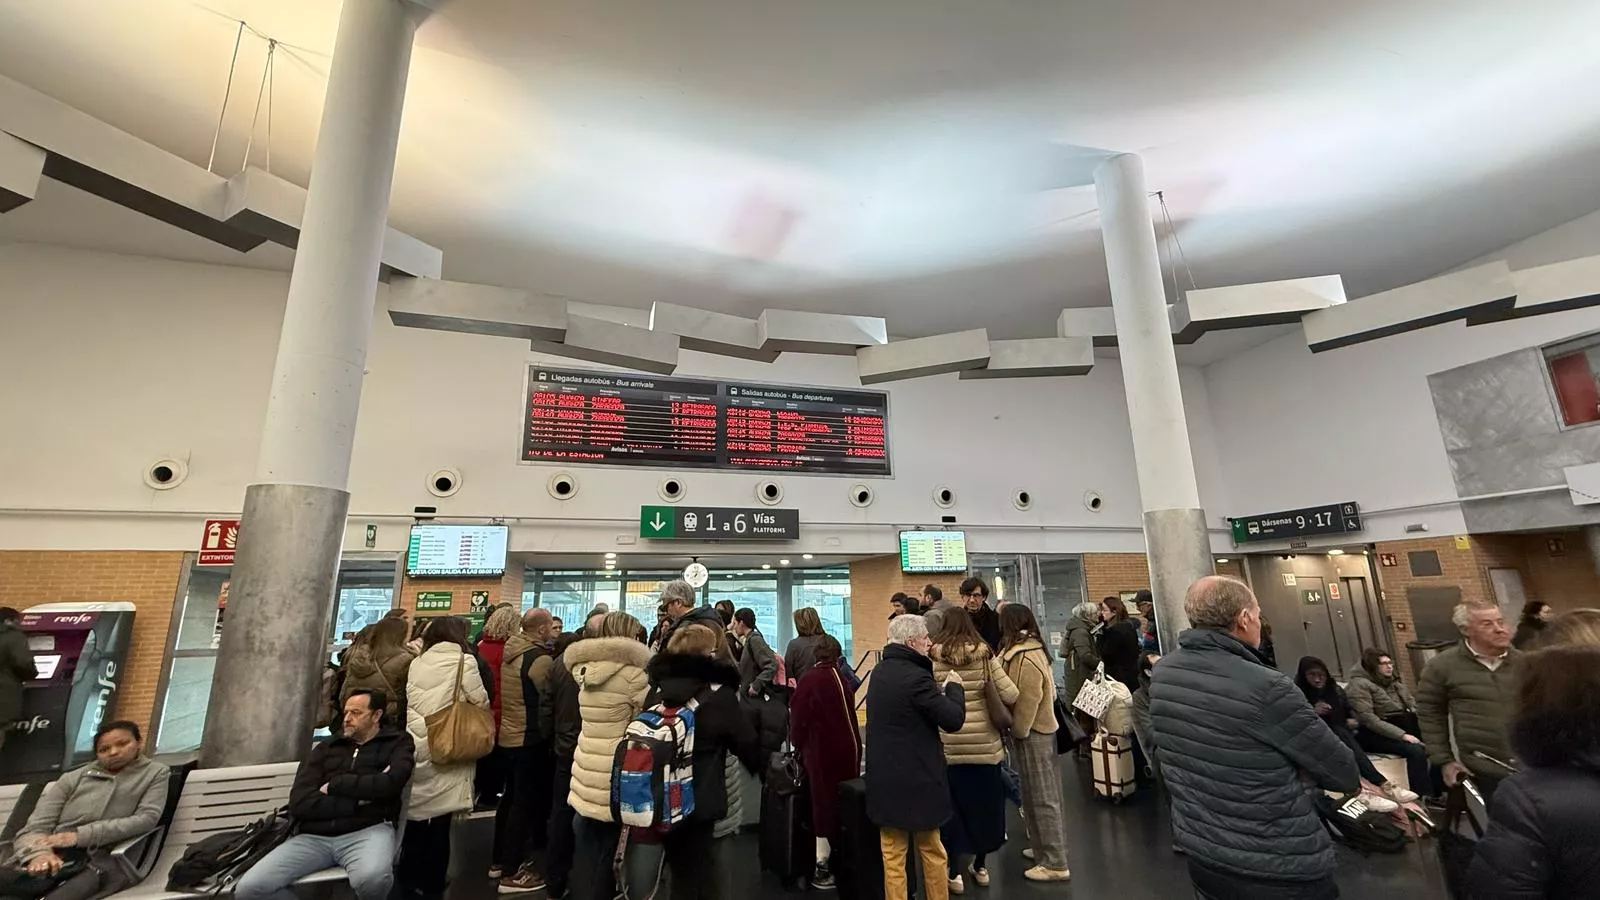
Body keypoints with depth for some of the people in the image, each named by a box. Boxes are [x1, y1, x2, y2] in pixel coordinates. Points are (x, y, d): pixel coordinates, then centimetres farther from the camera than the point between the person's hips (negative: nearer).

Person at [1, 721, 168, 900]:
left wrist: (80, 835, -6)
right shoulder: (73, 778, 20)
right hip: (52, 859, 4)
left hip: (100, 862, -3)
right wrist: (40, 853, -13)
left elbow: (147, 819, 2)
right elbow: (34, 827, 10)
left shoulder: (155, 773, 15)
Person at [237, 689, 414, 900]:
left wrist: (334, 785, 1)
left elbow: (388, 784, -12)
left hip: (368, 830, -4)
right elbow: (298, 803, 5)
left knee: (372, 878, -36)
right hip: (313, 836, 4)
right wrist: (358, 803, -7)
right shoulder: (325, 749, 18)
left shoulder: (397, 743, 8)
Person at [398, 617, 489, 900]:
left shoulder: (416, 663, 7)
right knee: (439, 820, 7)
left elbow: (408, 703, 13)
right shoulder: (463, 661, -8)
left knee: (416, 813, 16)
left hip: (416, 745, 4)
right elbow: (481, 702, -5)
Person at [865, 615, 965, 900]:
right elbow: (954, 719, -19)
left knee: (893, 855, 14)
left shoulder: (880, 671, 4)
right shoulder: (915, 676, -24)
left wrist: (940, 689, 8)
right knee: (931, 850, 17)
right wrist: (954, 686, -3)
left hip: (885, 777, 7)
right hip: (916, 778, -6)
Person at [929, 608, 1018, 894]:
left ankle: (954, 872, 21)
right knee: (983, 801, 19)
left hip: (947, 742, -2)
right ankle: (980, 866, 34)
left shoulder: (933, 657, -8)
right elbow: (1010, 695, -7)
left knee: (953, 803, 12)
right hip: (984, 740, 2)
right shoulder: (984, 653, -4)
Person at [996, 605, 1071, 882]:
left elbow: (1026, 702, -23)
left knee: (1042, 797, 1)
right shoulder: (1030, 650, 8)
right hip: (1035, 731, 10)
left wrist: (1017, 732, -12)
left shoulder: (1024, 658, -23)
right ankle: (1042, 847, 33)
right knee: (1034, 794, 20)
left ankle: (1055, 864, 12)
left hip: (1032, 734, -10)